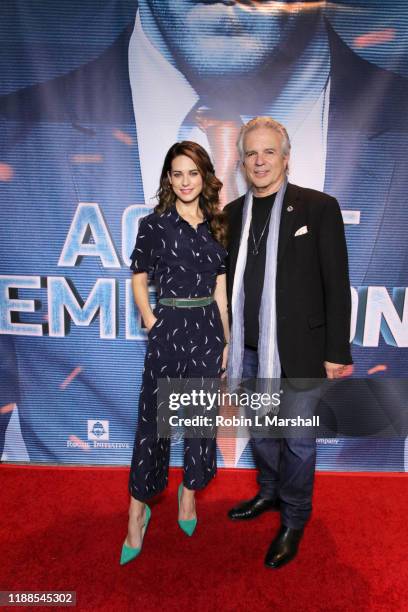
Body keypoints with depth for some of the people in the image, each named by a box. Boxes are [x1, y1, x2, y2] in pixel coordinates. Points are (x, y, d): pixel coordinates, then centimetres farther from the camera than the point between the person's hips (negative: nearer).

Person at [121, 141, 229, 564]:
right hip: (169, 328, -3)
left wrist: (225, 340, 8)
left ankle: (189, 491, 35)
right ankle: (138, 510, 19)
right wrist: (150, 322, -10)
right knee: (153, 419, 2)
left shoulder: (215, 226, 8)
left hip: (208, 329, 4)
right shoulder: (154, 224, -1)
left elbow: (220, 289, 9)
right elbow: (138, 280, 3)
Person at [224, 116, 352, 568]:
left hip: (298, 349, -4)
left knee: (297, 439, 11)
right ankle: (269, 493, 48)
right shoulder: (233, 213, 7)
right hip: (249, 349, 5)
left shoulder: (318, 207, -6)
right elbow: (230, 281, 10)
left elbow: (336, 284, -7)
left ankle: (294, 519, 36)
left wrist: (337, 352, -9)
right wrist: (226, 341, 10)